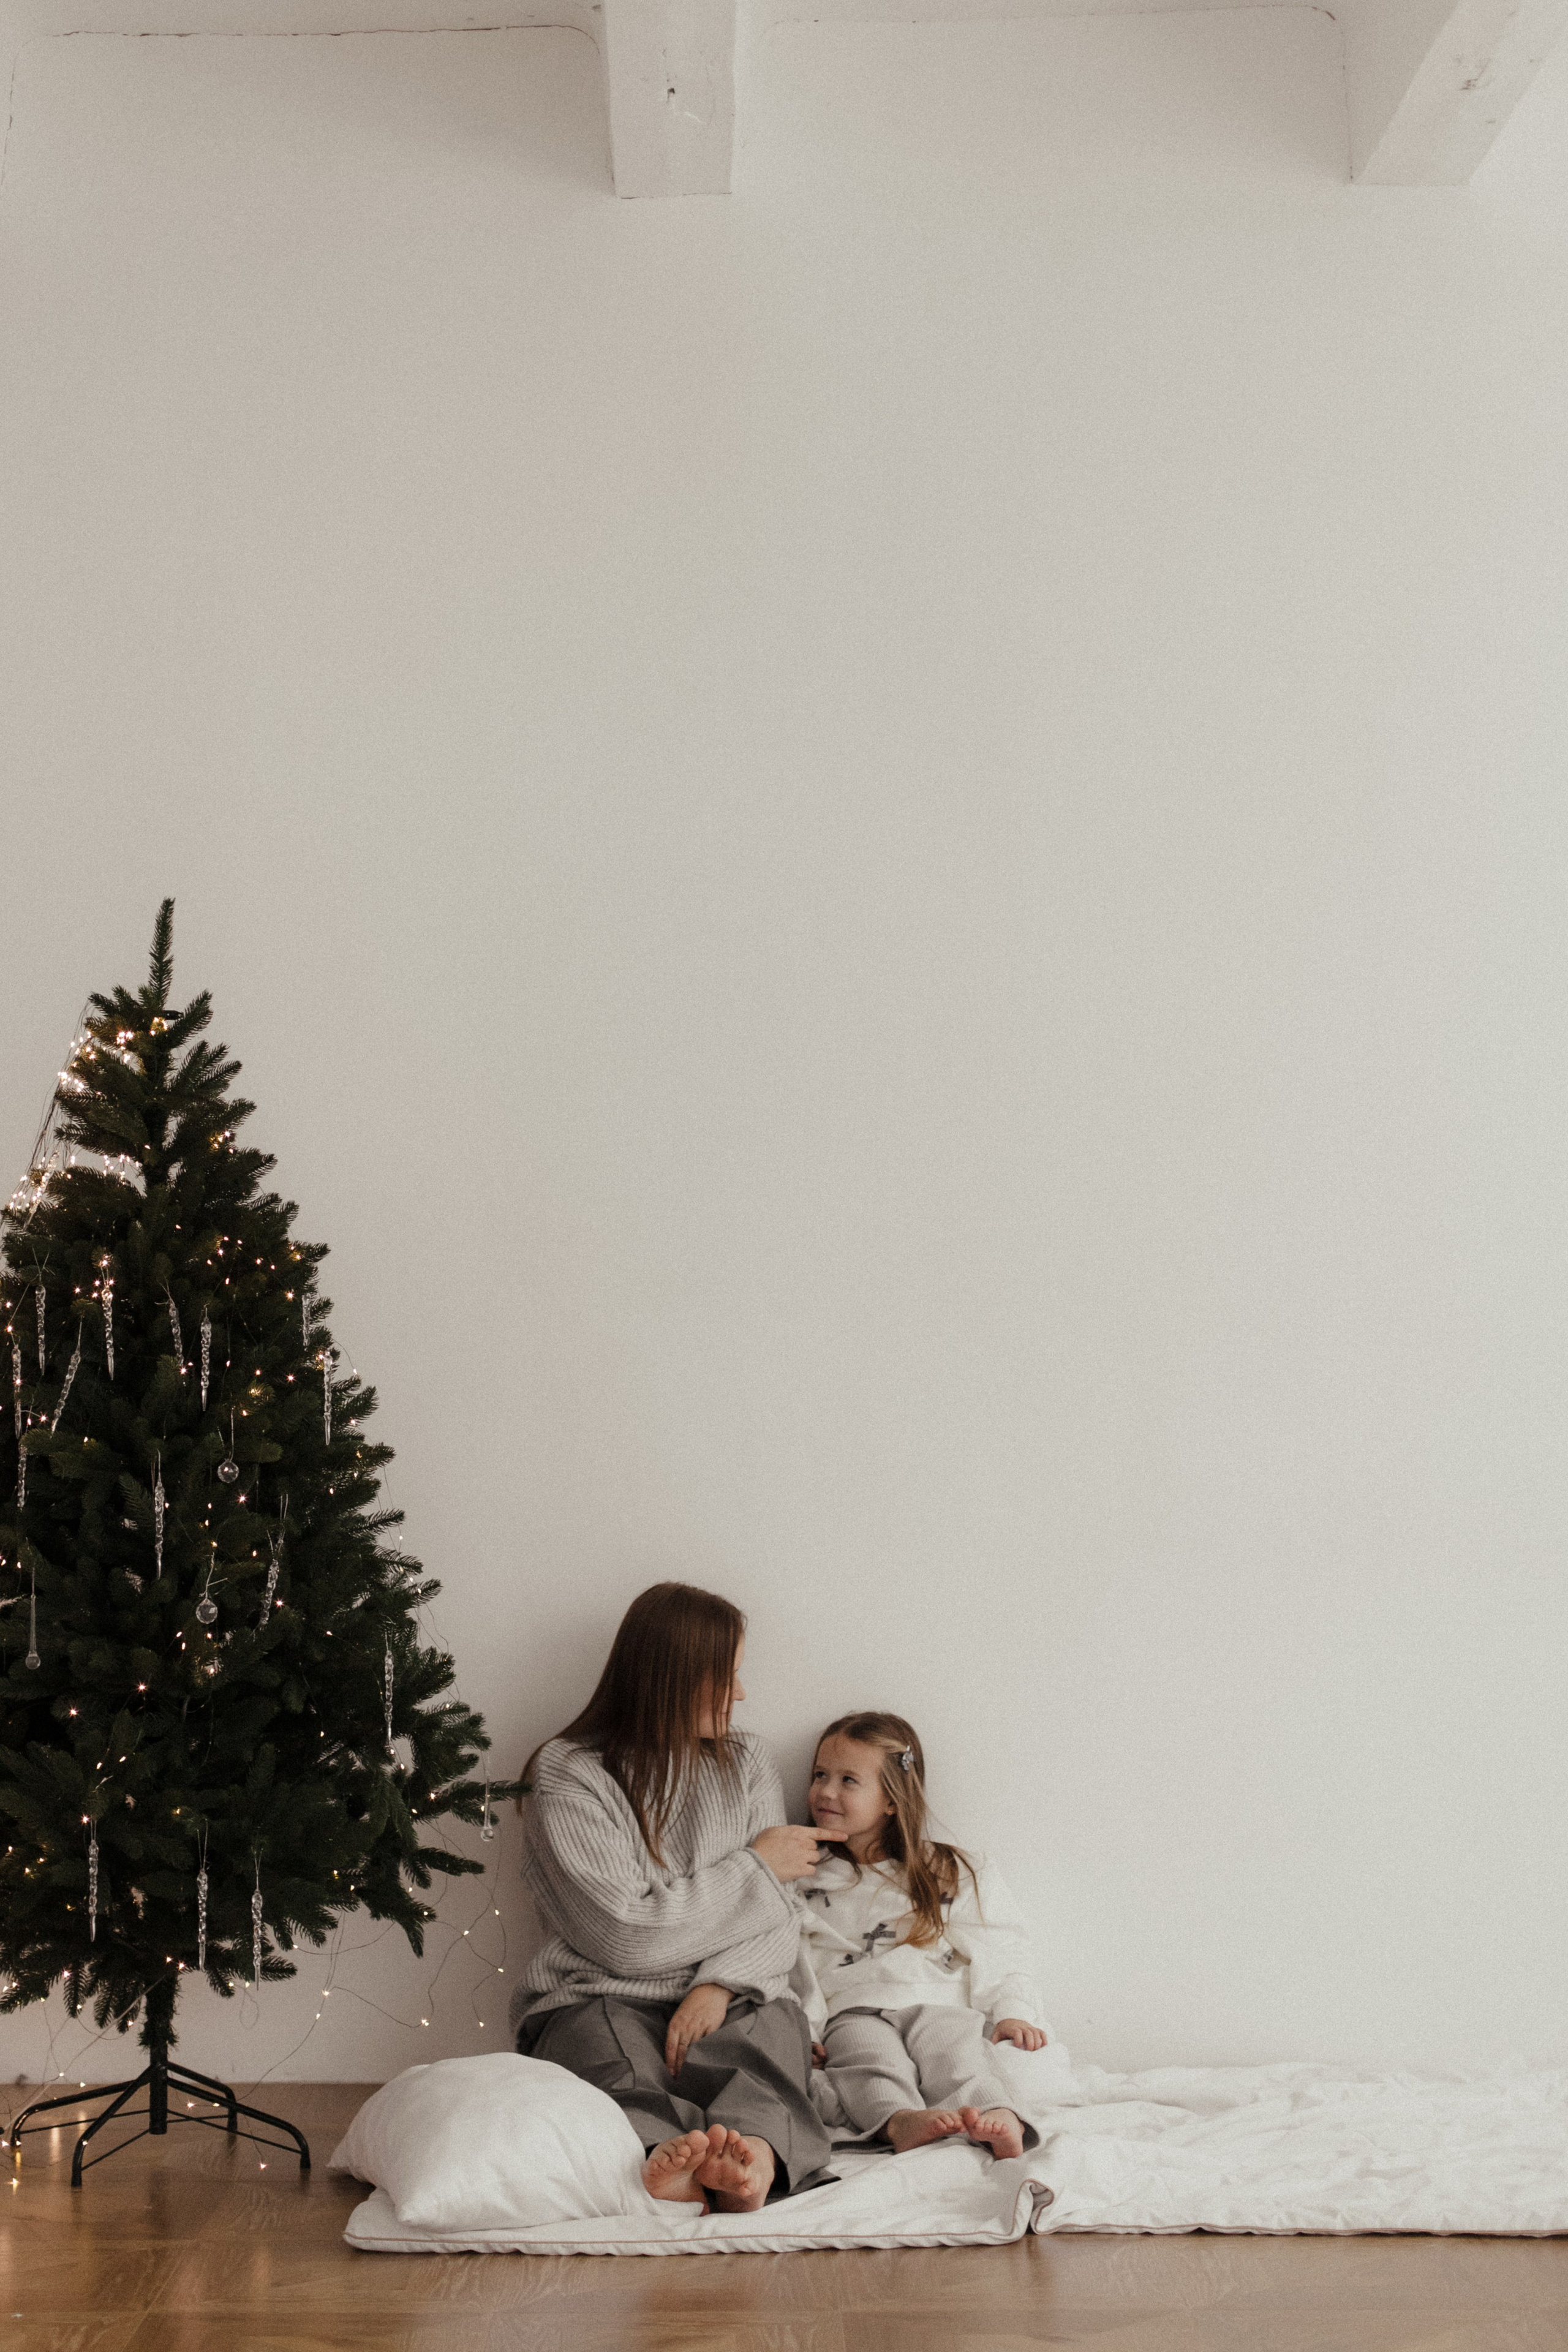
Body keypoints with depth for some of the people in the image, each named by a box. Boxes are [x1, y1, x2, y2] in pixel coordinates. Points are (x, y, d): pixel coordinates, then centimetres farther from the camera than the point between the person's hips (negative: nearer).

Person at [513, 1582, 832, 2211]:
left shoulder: (747, 1765, 16)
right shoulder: (568, 1776, -1)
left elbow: (781, 1917, 8)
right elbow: (626, 1935, -11)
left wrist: (721, 1986, -14)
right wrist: (755, 1869, -2)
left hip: (728, 2000, 3)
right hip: (601, 1999, -3)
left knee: (770, 2029, -32)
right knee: (613, 2054, -37)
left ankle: (751, 2153, -62)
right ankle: (664, 2152, -67)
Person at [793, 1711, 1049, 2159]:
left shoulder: (950, 1876, 20)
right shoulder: (805, 1882, 22)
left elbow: (1000, 1954, 16)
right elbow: (786, 1965, 14)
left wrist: (1012, 2012, -1)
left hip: (939, 2004, 0)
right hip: (854, 2010, 0)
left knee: (958, 2051, -34)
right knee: (869, 2054, -35)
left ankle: (997, 2122, -60)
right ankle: (900, 2121, -63)